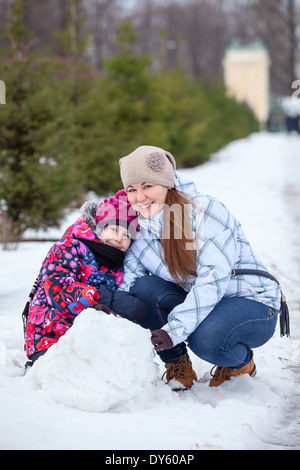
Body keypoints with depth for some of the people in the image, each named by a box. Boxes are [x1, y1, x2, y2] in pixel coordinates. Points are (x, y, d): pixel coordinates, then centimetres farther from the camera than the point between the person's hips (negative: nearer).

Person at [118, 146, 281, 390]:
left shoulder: (206, 211, -21)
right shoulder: (139, 226, -1)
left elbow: (213, 279, -29)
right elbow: (128, 279, -2)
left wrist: (175, 329, -35)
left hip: (252, 303, -6)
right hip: (196, 302, 6)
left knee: (205, 338, -36)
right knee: (143, 287, -19)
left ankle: (242, 362, 1)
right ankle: (178, 366, -3)